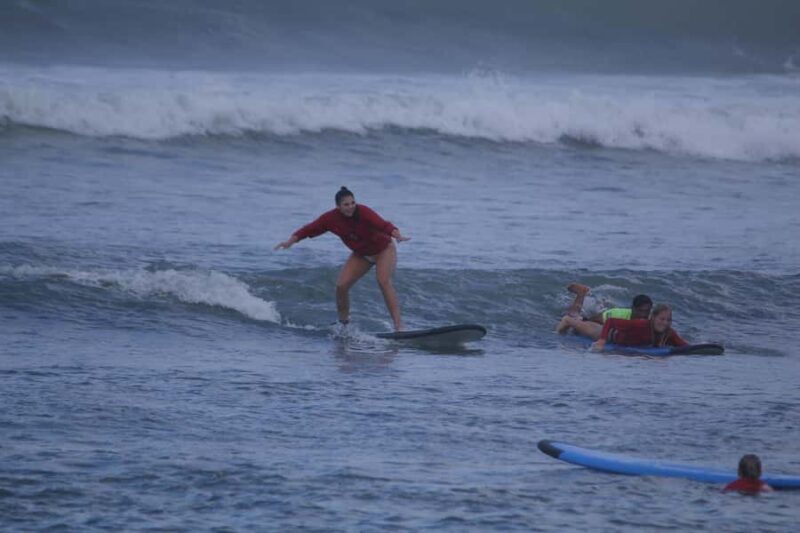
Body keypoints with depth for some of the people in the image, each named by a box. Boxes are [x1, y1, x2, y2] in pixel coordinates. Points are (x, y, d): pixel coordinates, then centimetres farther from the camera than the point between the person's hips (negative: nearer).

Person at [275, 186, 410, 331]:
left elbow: (383, 225, -45)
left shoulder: (363, 212, -32)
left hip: (383, 249, -5)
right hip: (361, 254, 5)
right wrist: (290, 241, -15)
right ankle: (343, 322, 15)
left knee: (384, 281, -27)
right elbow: (310, 229, -7)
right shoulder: (331, 218, -17)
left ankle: (398, 324, -29)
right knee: (341, 286, -6)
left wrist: (397, 235, -63)